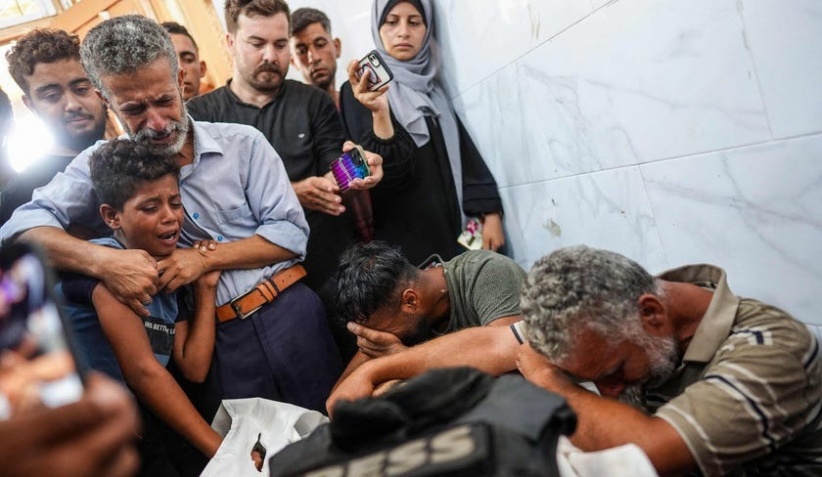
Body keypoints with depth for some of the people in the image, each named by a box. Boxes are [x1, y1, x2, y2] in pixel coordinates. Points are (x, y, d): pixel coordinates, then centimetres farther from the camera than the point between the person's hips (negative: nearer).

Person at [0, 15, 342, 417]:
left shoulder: (243, 143, -1)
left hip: (289, 316, 1)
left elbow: (292, 233, -4)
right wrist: (102, 259, -25)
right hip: (217, 341, 0)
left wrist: (206, 257, -14)